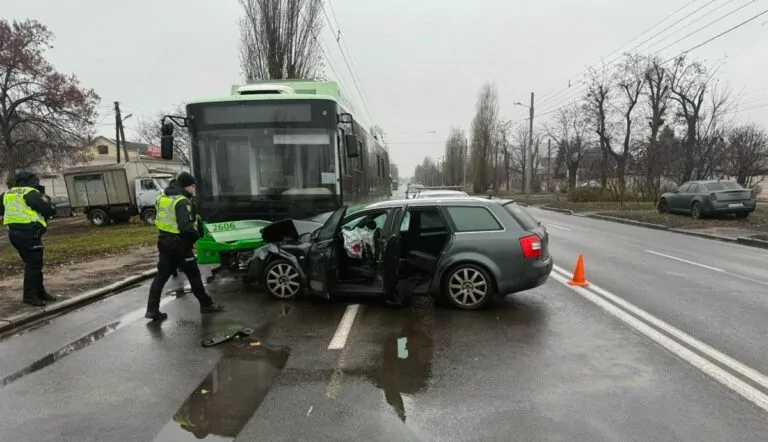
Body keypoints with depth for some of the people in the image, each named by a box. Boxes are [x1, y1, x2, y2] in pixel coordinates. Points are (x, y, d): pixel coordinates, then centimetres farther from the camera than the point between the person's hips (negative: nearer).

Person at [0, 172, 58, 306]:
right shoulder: (32, 193, -8)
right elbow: (50, 211, -8)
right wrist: (46, 200, 9)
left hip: (14, 232, 8)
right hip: (28, 233, -8)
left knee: (33, 263, 16)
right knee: (34, 264, -2)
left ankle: (39, 292, 23)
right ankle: (29, 296, -1)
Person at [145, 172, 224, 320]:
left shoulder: (163, 197, 10)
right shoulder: (181, 201, -19)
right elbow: (185, 226, -28)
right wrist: (195, 235, -10)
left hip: (164, 240, 8)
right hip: (178, 243, -8)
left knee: (161, 275, 12)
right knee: (194, 274, 5)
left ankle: (152, 310, 12)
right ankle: (206, 304, 15)